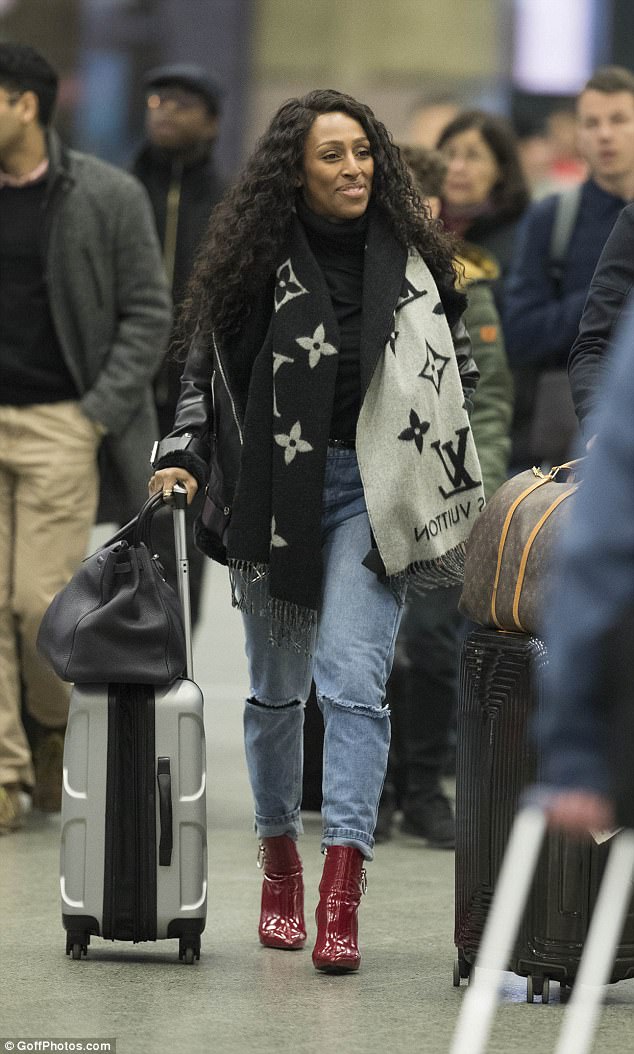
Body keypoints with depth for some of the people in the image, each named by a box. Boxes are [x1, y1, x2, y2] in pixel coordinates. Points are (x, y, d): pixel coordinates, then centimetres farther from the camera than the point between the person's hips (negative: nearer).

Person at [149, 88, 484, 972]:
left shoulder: (414, 260, 2)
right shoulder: (255, 265, -1)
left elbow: (460, 376, 12)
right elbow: (207, 371, 7)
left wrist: (454, 489, 9)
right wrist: (185, 459, -7)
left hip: (372, 492, -1)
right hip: (275, 492, 1)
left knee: (353, 680, -14)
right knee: (276, 689, 13)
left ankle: (341, 899, -19)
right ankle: (279, 859, 33)